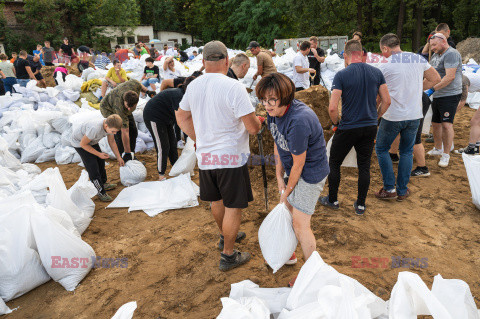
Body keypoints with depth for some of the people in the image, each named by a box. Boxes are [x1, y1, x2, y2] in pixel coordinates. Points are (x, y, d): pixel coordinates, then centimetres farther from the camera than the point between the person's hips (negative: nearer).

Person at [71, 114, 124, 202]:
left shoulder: (110, 125, -21)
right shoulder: (95, 129, -44)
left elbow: (111, 141, -3)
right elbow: (83, 144, -28)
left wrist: (119, 157, 3)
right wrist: (99, 154, -21)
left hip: (92, 140, 7)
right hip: (79, 141, -7)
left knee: (100, 161, 15)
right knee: (92, 166, -8)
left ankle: (103, 183, 35)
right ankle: (100, 192, 4)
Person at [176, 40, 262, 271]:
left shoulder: (193, 86, 2)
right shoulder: (234, 87, -19)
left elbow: (181, 118, 15)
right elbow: (252, 127, -18)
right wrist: (258, 124, 5)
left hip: (205, 156, 7)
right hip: (230, 157, -6)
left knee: (217, 200, 23)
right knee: (233, 206, 7)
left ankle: (225, 236, 47)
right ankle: (228, 256, 19)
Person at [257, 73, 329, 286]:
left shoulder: (298, 121, -34)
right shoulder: (274, 112, -7)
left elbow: (298, 164, -24)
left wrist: (287, 191, -10)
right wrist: (279, 177, 2)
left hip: (311, 172, -9)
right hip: (293, 170, 9)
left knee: (300, 223, -5)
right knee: (286, 209, 20)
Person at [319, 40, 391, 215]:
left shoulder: (341, 75, -13)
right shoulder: (377, 72, 1)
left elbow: (332, 108, -19)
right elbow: (386, 101, 4)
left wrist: (336, 123, -1)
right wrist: (374, 118, 16)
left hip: (348, 128, -4)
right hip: (370, 128, 4)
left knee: (334, 163, 14)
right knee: (364, 166, 13)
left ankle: (332, 200, 27)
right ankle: (361, 205, 23)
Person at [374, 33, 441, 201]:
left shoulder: (385, 65, -10)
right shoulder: (419, 59, 4)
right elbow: (435, 79, 14)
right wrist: (416, 90, 16)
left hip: (392, 116, -4)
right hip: (414, 115, 5)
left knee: (381, 149, 13)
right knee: (407, 151, 16)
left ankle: (389, 188, 12)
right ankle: (402, 191, 22)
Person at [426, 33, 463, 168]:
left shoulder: (451, 54, -14)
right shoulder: (435, 55, 16)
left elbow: (450, 77, -23)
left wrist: (432, 89, -25)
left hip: (450, 95, -9)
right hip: (437, 96, 9)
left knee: (446, 124, -13)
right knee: (435, 123, 14)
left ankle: (446, 154, -6)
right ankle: (437, 149, 28)